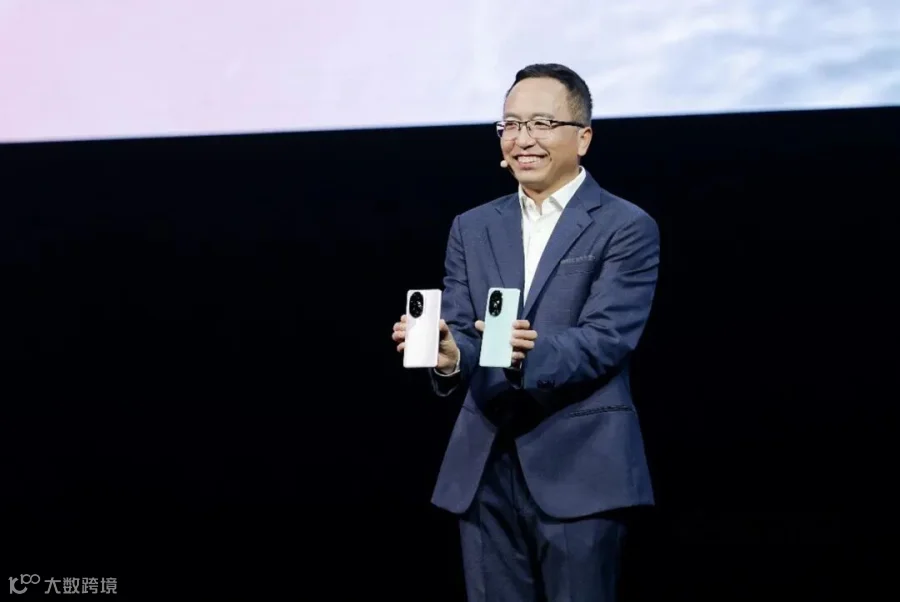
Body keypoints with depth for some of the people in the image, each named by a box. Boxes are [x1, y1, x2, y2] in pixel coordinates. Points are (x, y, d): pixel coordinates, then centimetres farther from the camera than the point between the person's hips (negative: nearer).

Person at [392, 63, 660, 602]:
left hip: (580, 470, -4)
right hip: (484, 468, 5)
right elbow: (460, 329, 4)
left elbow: (606, 340, -13)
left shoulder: (626, 228, -2)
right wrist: (448, 354, -21)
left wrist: (530, 352, -33)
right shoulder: (473, 228, 14)